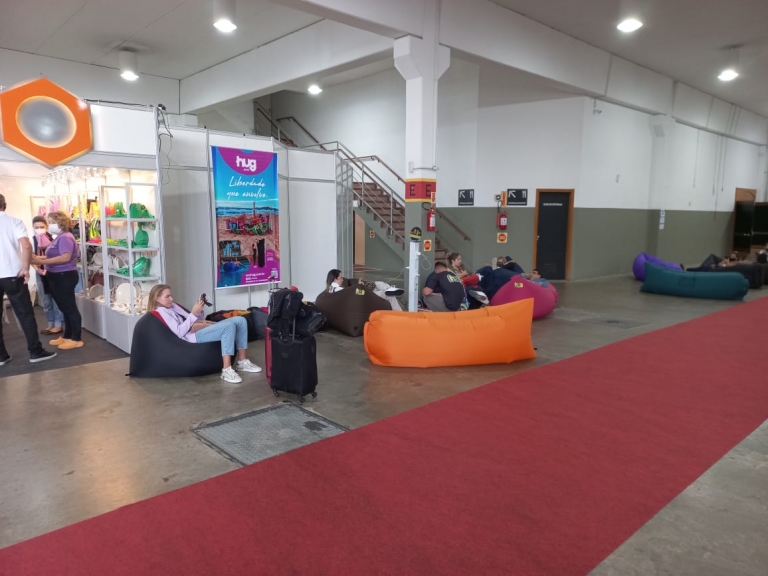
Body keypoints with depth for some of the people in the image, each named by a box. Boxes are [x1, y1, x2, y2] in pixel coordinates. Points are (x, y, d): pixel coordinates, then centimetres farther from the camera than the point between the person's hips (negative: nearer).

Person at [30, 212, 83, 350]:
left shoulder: (65, 237, -17)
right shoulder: (60, 237, 15)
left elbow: (66, 257, -30)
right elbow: (57, 256, 16)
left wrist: (42, 261, -29)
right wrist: (40, 258, 3)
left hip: (65, 277, -11)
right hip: (59, 277, 11)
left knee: (70, 308, -5)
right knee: (65, 308, 16)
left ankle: (77, 339, 1)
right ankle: (67, 336, 25)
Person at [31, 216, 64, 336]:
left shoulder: (53, 238, -8)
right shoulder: (33, 240, 4)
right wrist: (37, 268, -12)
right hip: (40, 273, 5)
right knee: (46, 301, 12)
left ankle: (58, 325, 9)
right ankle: (51, 324, 22)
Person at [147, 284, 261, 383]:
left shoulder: (173, 306, 24)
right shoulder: (161, 311, -3)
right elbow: (179, 332, -16)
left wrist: (198, 311, 4)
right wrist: (193, 313, -17)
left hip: (202, 329, 9)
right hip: (193, 336, -9)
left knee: (240, 320, -3)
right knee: (229, 326, -32)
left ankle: (242, 362, -2)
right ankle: (226, 370, -32)